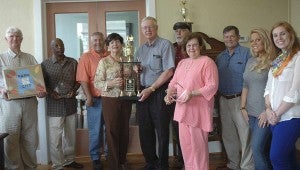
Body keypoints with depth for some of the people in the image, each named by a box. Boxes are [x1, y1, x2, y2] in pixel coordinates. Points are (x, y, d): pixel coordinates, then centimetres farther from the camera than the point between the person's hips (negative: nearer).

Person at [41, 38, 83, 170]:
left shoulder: (73, 62, 6)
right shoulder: (45, 64, -1)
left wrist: (74, 90, -7)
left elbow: (78, 80, 10)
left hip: (71, 103, 3)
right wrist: (51, 92, -14)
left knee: (71, 134, 13)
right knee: (55, 137, 1)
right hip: (54, 104, -3)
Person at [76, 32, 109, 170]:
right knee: (95, 131, 5)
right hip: (95, 99, -4)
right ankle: (95, 159, 19)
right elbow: (83, 80, -10)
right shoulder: (86, 57, -3)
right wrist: (89, 97, -16)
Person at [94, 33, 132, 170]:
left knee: (124, 130, 11)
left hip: (126, 100, 4)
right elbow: (97, 83, -8)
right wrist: (111, 83, -23)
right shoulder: (104, 62, -2)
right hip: (110, 100, -4)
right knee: (112, 131, 1)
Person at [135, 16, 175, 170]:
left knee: (161, 131, 1)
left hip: (159, 92, -6)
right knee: (145, 131, 11)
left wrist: (150, 89, -13)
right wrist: (136, 70, -2)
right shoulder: (141, 49, 15)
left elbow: (169, 72, -13)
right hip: (143, 93, 6)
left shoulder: (165, 45, -5)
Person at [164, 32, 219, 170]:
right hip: (182, 109, 7)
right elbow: (174, 82, 20)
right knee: (185, 142, 12)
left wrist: (192, 93, -23)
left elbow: (212, 86, -14)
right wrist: (169, 93, 0)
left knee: (198, 143, 2)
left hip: (199, 109, -7)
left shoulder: (207, 62, -7)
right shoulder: (182, 62, 17)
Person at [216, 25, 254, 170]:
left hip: (240, 99, -6)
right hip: (224, 100, 6)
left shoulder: (246, 53, -4)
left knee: (245, 134, -4)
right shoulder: (220, 57, 14)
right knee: (228, 135, 14)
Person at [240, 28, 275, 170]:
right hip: (251, 113, 6)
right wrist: (243, 108, 10)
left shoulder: (272, 62, -8)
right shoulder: (250, 61, 12)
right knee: (264, 149, 13)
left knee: (257, 148, -8)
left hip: (265, 113, -6)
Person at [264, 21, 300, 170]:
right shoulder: (277, 60, 15)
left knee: (277, 158, -7)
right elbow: (268, 88, 13)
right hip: (276, 118, 7)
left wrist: (277, 113, -11)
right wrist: (269, 109, -2)